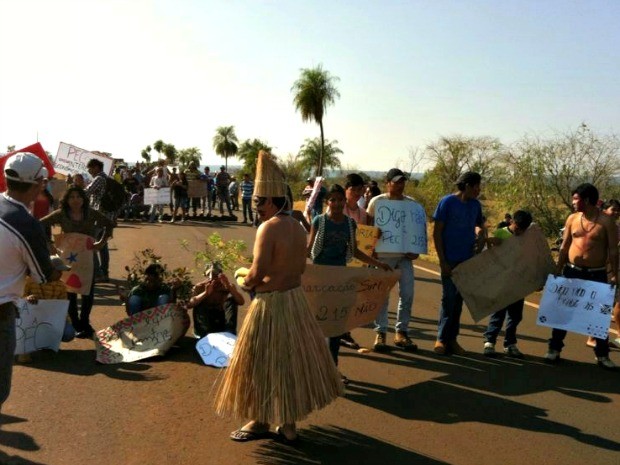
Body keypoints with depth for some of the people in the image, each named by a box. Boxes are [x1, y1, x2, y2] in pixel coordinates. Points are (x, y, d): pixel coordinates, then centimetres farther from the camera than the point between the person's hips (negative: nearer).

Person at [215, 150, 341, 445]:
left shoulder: (268, 227, -19)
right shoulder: (297, 227, 6)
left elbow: (258, 271, -23)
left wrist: (245, 283, -4)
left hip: (271, 302, -8)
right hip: (295, 297, 8)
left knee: (263, 363, 8)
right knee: (292, 358, 17)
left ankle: (261, 421, 23)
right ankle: (288, 422, 30)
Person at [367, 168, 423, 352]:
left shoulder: (411, 202, 8)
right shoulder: (377, 202, -2)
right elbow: (368, 227, -1)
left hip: (404, 255, 3)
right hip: (383, 255, -3)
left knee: (407, 294, 3)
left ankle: (401, 332, 16)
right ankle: (380, 333, 12)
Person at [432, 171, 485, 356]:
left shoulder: (475, 205, 9)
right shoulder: (447, 202, -7)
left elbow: (479, 226, 24)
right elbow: (437, 232, -7)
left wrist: (481, 237, -1)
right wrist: (442, 261, -12)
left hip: (467, 260, 5)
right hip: (450, 260, -5)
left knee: (459, 300, 9)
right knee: (448, 298, -2)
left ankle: (451, 339, 18)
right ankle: (442, 339, 8)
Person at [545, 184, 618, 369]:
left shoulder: (606, 221, -6)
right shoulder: (572, 218, 3)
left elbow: (613, 249, -5)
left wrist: (614, 274, -11)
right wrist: (558, 270, 5)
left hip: (597, 275, -2)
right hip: (572, 271, 2)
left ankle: (602, 354, 17)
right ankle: (554, 348, 13)